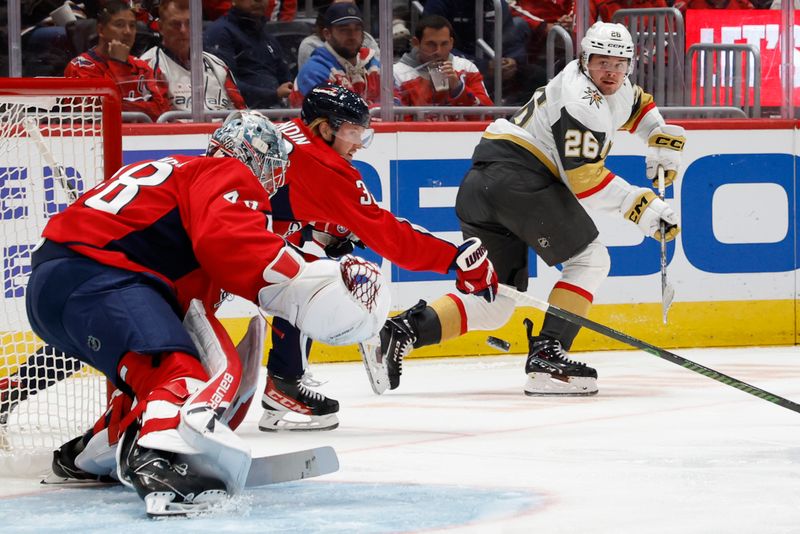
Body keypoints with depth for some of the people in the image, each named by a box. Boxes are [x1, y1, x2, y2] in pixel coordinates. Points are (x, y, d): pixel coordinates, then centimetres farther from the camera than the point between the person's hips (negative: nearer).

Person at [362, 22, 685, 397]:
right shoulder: (582, 97, -10)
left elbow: (638, 106, 44)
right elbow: (583, 177, -15)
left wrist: (663, 140, 27)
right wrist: (642, 206, -14)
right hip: (518, 173, -10)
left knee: (497, 297, 11)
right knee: (589, 260, -4)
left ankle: (400, 331, -5)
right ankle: (546, 359, -12)